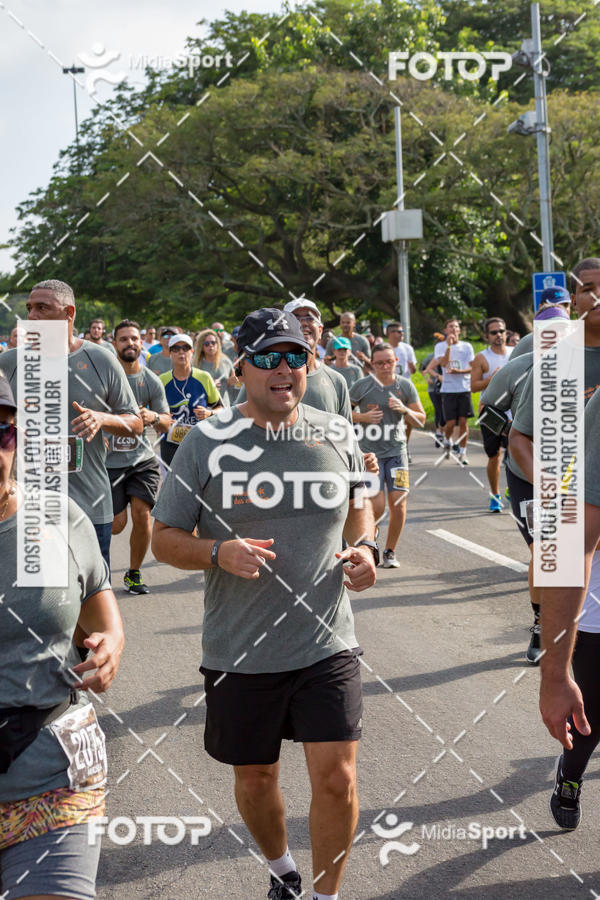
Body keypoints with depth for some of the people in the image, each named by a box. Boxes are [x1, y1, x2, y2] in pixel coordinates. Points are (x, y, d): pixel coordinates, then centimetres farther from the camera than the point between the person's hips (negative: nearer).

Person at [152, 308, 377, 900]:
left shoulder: (337, 434, 3)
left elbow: (359, 508, 20)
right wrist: (219, 552, -21)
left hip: (327, 645, 1)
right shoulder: (206, 441, -6)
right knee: (255, 777, 15)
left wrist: (365, 549, -1)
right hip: (239, 651, -1)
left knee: (336, 778, -4)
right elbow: (164, 539, -2)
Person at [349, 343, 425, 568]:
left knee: (398, 503, -6)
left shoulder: (405, 386, 3)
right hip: (370, 452, -2)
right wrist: (363, 417, -13)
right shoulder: (361, 386, -3)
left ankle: (390, 552, 13)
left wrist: (404, 410, -13)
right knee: (377, 507, -10)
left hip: (396, 451, 2)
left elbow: (421, 420, 7)